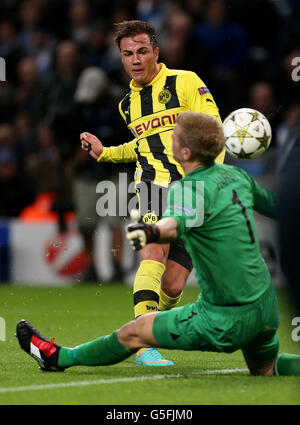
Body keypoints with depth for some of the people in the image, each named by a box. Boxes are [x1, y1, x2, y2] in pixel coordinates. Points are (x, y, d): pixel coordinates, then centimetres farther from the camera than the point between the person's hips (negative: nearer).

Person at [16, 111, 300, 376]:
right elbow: (273, 205, 22)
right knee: (266, 369, 33)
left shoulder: (190, 189, -19)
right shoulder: (236, 175, 4)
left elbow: (176, 224, -43)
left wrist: (152, 232, -63)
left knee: (134, 333, 7)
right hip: (267, 307, 7)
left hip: (226, 320, -7)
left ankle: (60, 357, 21)